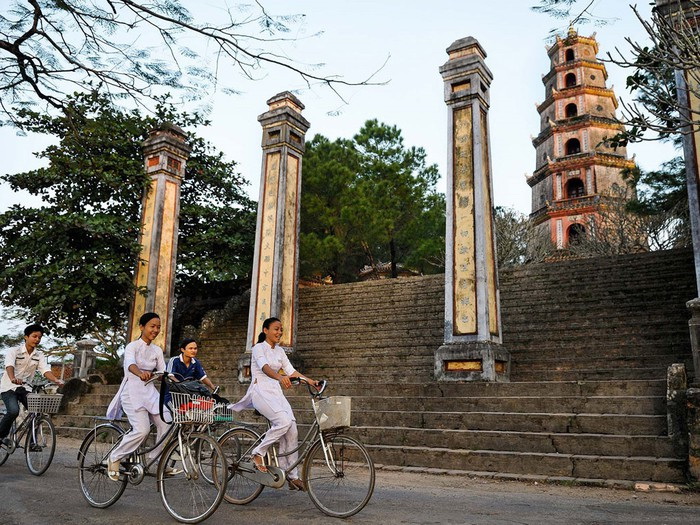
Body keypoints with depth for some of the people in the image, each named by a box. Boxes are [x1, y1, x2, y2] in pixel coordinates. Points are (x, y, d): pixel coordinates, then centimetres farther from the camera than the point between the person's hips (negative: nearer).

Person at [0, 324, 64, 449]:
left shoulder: (39, 355, 2)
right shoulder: (14, 351, -10)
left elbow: (45, 370, -11)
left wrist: (56, 380, -32)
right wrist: (13, 379, -50)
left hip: (25, 388, 4)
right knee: (14, 411, -27)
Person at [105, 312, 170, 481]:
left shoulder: (157, 350, 11)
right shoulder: (132, 346, -7)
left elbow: (163, 373, 6)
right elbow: (131, 364, -28)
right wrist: (140, 374, -50)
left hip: (150, 392, 6)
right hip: (132, 390, -5)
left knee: (166, 425, -12)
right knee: (142, 430, -22)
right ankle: (114, 458, 2)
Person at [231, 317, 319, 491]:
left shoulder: (280, 351, 15)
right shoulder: (258, 348, -6)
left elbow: (291, 371, 9)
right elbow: (264, 366, -26)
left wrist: (310, 381, -6)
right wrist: (279, 377, -46)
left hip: (276, 392, 7)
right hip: (261, 390, -6)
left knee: (292, 431, -7)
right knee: (284, 421, -28)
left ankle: (292, 476, 2)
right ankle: (259, 453, -8)